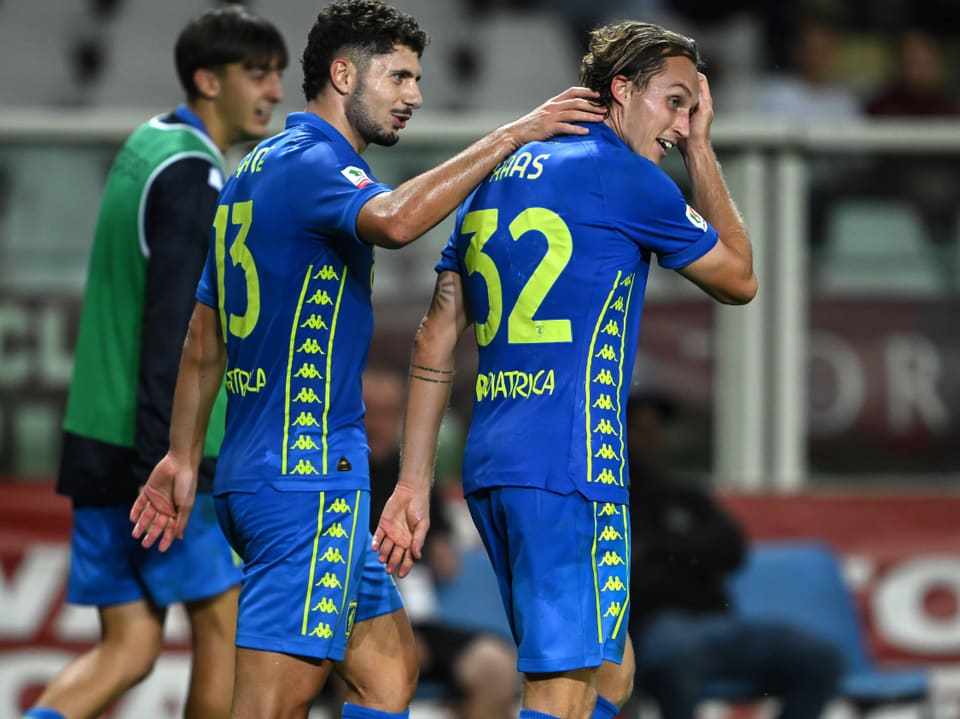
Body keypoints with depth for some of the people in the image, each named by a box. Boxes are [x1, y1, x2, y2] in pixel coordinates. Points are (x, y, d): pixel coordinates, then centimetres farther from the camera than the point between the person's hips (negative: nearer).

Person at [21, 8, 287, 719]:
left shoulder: (147, 147, 16)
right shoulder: (190, 172, -13)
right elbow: (171, 333, -20)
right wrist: (160, 469, -23)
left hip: (100, 445, 9)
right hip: (164, 452, -9)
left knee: (129, 647, 6)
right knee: (224, 623, 4)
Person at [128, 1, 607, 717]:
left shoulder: (257, 169, 19)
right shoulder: (310, 163, -12)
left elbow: (203, 342, 22)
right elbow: (393, 220, -35)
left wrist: (183, 457, 26)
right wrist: (514, 134, -29)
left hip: (251, 471, 10)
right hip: (307, 476, -10)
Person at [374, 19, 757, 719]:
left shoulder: (494, 178, 18)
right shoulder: (623, 176, -4)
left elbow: (437, 338, 16)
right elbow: (739, 279, 10)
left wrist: (413, 482, 16)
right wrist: (702, 154, 17)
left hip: (489, 470, 8)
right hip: (573, 467, -8)